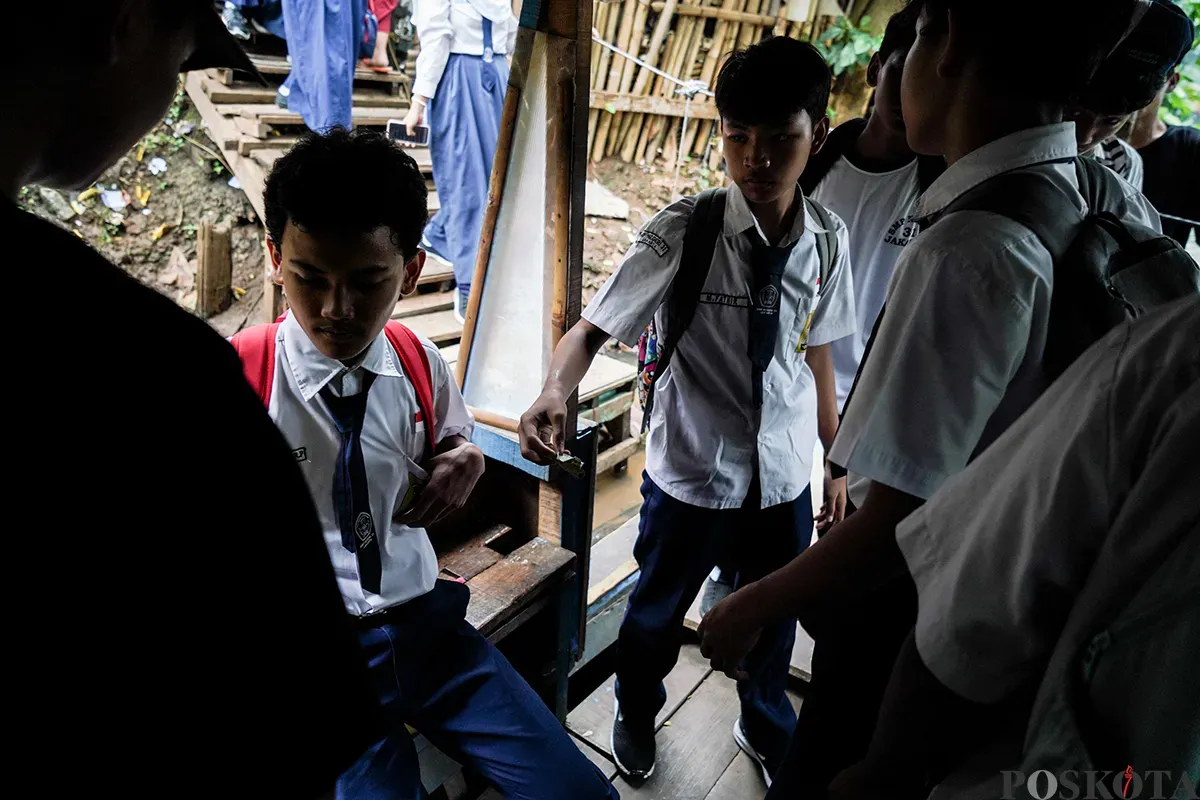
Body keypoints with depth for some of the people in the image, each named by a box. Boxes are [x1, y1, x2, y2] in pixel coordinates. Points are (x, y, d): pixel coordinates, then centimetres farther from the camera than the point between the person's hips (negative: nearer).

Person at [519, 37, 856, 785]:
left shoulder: (828, 238, -6)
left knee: (775, 618, 24)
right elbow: (594, 328, -19)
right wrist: (556, 392, -40)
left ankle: (766, 728, 57)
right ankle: (636, 712, 55)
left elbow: (816, 349, 6)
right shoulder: (684, 231, -18)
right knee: (657, 614, 20)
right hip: (692, 473, -3)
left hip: (785, 476, 4)